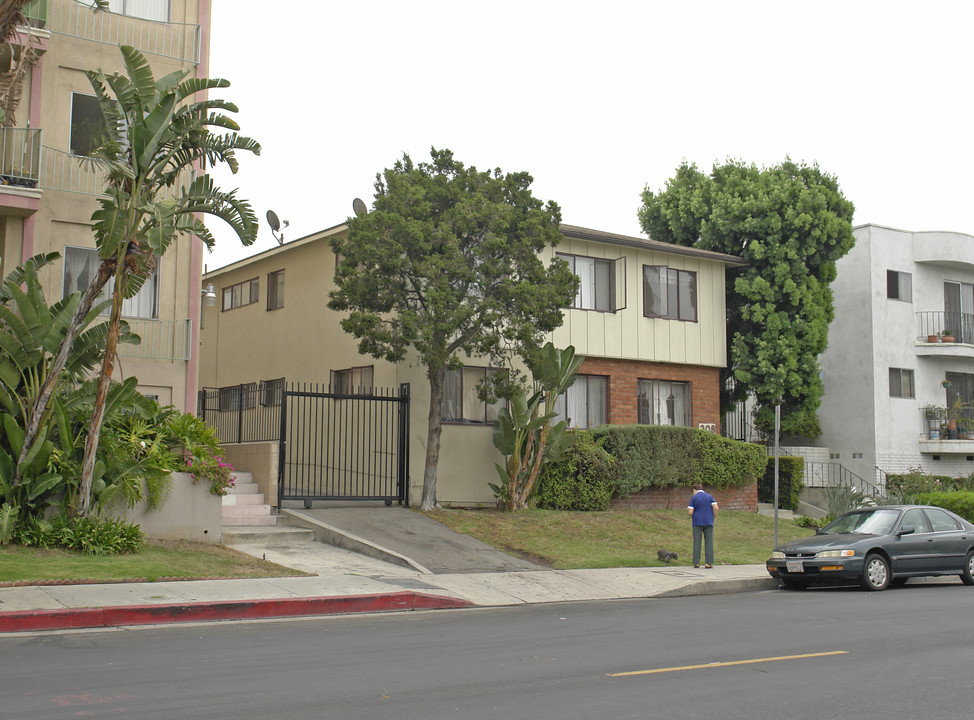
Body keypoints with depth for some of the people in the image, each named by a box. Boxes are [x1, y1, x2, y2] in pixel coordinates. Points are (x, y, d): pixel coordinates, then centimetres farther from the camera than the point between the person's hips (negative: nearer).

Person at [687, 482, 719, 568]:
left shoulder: (693, 497, 0)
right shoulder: (709, 496, 7)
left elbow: (690, 512, -6)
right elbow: (716, 508, -5)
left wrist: (691, 519, 13)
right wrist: (713, 516, 10)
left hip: (697, 522, -1)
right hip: (708, 522, 1)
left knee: (697, 542, 4)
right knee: (709, 542, 3)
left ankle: (696, 562, 3)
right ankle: (709, 562, -2)